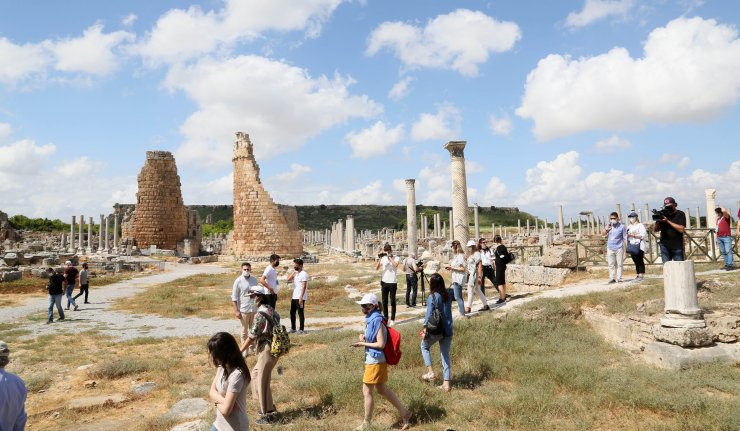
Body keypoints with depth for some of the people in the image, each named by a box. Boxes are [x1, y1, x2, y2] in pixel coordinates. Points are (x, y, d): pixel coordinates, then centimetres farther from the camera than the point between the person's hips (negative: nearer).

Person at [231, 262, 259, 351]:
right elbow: (234, 298, -9)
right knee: (244, 331, 6)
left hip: (254, 309, 4)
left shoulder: (254, 279, 3)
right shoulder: (238, 281, -10)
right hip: (243, 310, -4)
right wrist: (236, 311, -14)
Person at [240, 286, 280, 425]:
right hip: (274, 348, 9)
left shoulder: (260, 314, -19)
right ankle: (268, 406, 31)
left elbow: (252, 336, -18)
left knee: (263, 381, 2)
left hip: (267, 350, -9)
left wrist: (240, 351, -7)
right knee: (256, 374, 23)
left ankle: (267, 414, 12)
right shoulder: (271, 310, 8)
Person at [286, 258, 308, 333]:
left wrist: (301, 297, -22)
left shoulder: (304, 274, -12)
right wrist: (293, 272, 4)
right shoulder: (296, 273, 15)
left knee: (300, 313, -3)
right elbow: (288, 279, 12)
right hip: (294, 297, 9)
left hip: (300, 297, -9)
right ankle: (293, 328, 21)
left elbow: (304, 286, -17)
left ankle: (301, 329, 4)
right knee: (292, 312, 12)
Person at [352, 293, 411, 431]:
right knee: (381, 389, 19)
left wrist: (363, 343, -15)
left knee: (367, 392, 4)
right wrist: (364, 338, 0)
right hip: (373, 359, 9)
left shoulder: (377, 321, -22)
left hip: (375, 361, -9)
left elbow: (381, 344, -22)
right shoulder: (371, 319, 5)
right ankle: (404, 412, 29)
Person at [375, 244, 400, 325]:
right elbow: (376, 268, -2)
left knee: (392, 301, 3)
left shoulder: (396, 258, -3)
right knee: (384, 301, 7)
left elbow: (395, 265, -24)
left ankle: (392, 319, 11)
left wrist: (389, 257, -21)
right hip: (384, 282, 3)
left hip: (392, 282, -3)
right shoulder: (383, 258, 5)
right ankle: (385, 318, 14)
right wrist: (379, 259, -13)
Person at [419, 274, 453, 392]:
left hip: (435, 330, -5)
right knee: (445, 355, 13)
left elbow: (429, 315, -16)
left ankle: (430, 372, 12)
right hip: (448, 330, 5)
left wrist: (425, 329, -10)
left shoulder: (432, 297, -15)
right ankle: (446, 383, 14)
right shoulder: (448, 295, 1)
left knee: (424, 346, 22)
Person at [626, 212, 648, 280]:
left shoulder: (640, 225, -3)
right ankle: (638, 275, 10)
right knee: (635, 261, 6)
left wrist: (634, 235, -15)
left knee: (640, 261, -8)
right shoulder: (629, 227, 18)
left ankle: (641, 275, -7)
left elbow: (643, 235, -13)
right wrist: (628, 235, 1)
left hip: (639, 246, -7)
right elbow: (627, 236, 23)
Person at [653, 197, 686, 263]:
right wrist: (657, 221, -14)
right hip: (665, 246, 2)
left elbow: (681, 229, -13)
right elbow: (655, 229, 6)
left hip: (677, 246, -2)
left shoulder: (680, 214, 0)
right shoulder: (663, 214, 9)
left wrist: (668, 221, -16)